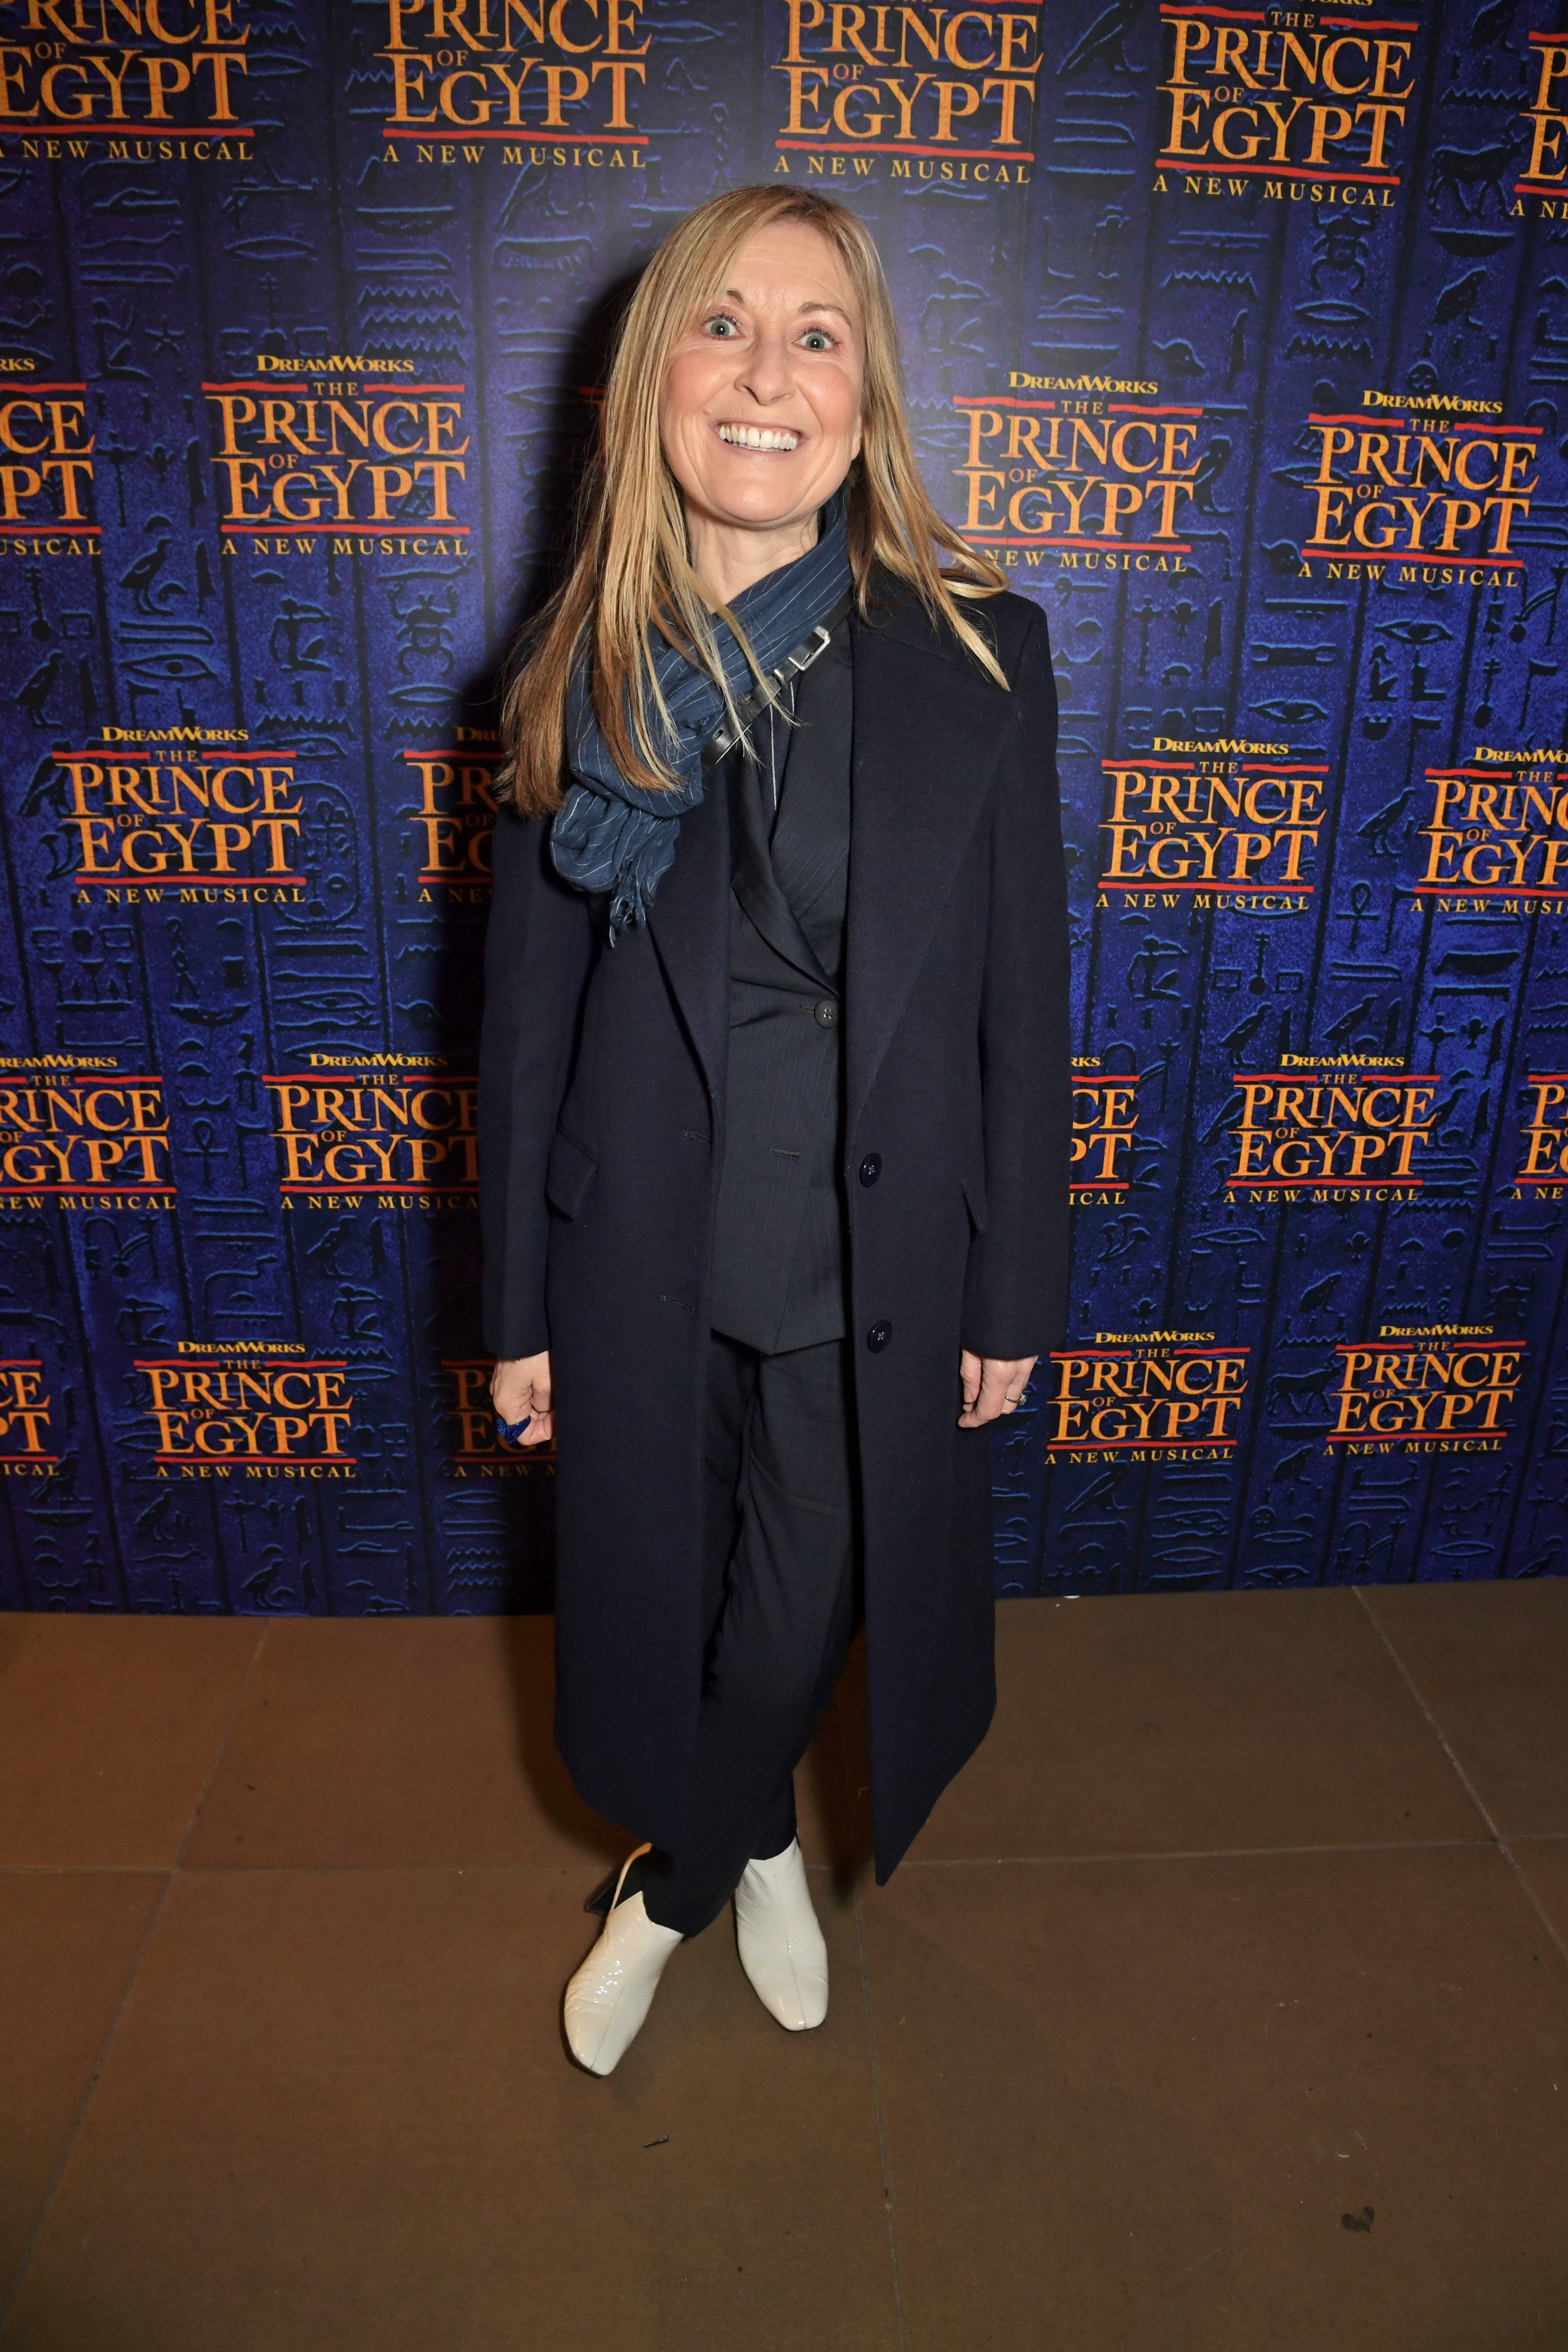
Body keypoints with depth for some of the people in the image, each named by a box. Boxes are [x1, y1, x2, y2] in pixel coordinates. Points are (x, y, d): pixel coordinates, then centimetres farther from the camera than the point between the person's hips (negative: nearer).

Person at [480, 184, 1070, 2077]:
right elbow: (528, 1018, 0)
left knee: (803, 1612, 15)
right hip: (644, 1259, 1)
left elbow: (1021, 1007, -4)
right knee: (664, 1599, 18)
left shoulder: (980, 659, -8)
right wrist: (516, 1313, 3)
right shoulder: (584, 679, -5)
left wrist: (1015, 1297, -1)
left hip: (876, 1266, 0)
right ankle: (758, 1851, 52)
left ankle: (675, 1886, 48)